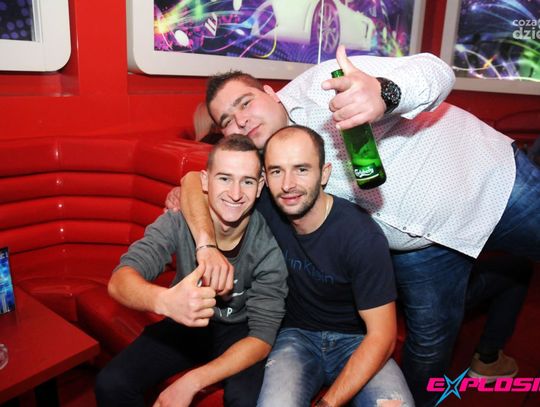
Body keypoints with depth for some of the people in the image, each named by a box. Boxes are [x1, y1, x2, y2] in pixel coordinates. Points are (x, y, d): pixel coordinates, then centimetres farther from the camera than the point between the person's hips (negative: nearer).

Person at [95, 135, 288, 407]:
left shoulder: (269, 246, -24)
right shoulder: (178, 222, -21)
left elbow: (262, 336, -21)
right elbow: (119, 281, -33)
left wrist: (191, 382, -31)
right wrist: (164, 300, -56)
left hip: (239, 331, -1)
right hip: (184, 323, 2)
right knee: (111, 385, -16)